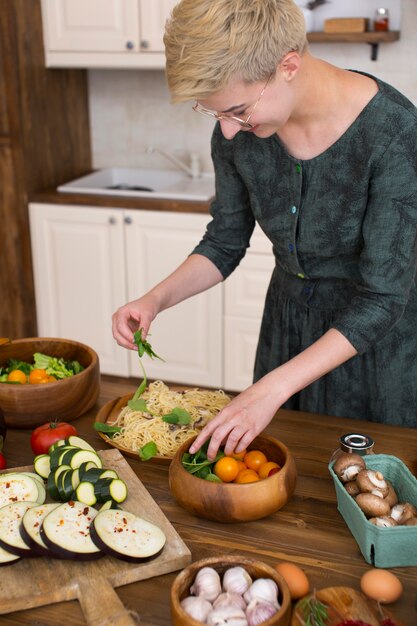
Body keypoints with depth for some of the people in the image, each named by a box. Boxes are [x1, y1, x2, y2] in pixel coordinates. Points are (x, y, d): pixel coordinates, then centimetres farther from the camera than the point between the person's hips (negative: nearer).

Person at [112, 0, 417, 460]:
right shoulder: (237, 132, -14)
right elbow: (225, 243, 0)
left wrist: (273, 388, -33)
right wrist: (157, 298, -18)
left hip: (377, 333, -4)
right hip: (288, 320, 5)